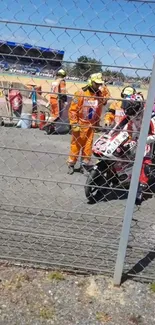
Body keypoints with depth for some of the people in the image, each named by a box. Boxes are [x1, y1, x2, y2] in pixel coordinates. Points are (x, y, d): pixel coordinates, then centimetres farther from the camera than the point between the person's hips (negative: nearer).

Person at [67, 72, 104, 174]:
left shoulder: (99, 95, 3)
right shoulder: (81, 93, -13)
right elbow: (73, 109, -11)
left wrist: (97, 124, 15)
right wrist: (74, 124, -14)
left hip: (91, 125, 4)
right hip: (80, 125, -4)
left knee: (88, 146, 8)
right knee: (76, 145, 5)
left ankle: (84, 165, 21)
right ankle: (71, 164, 19)